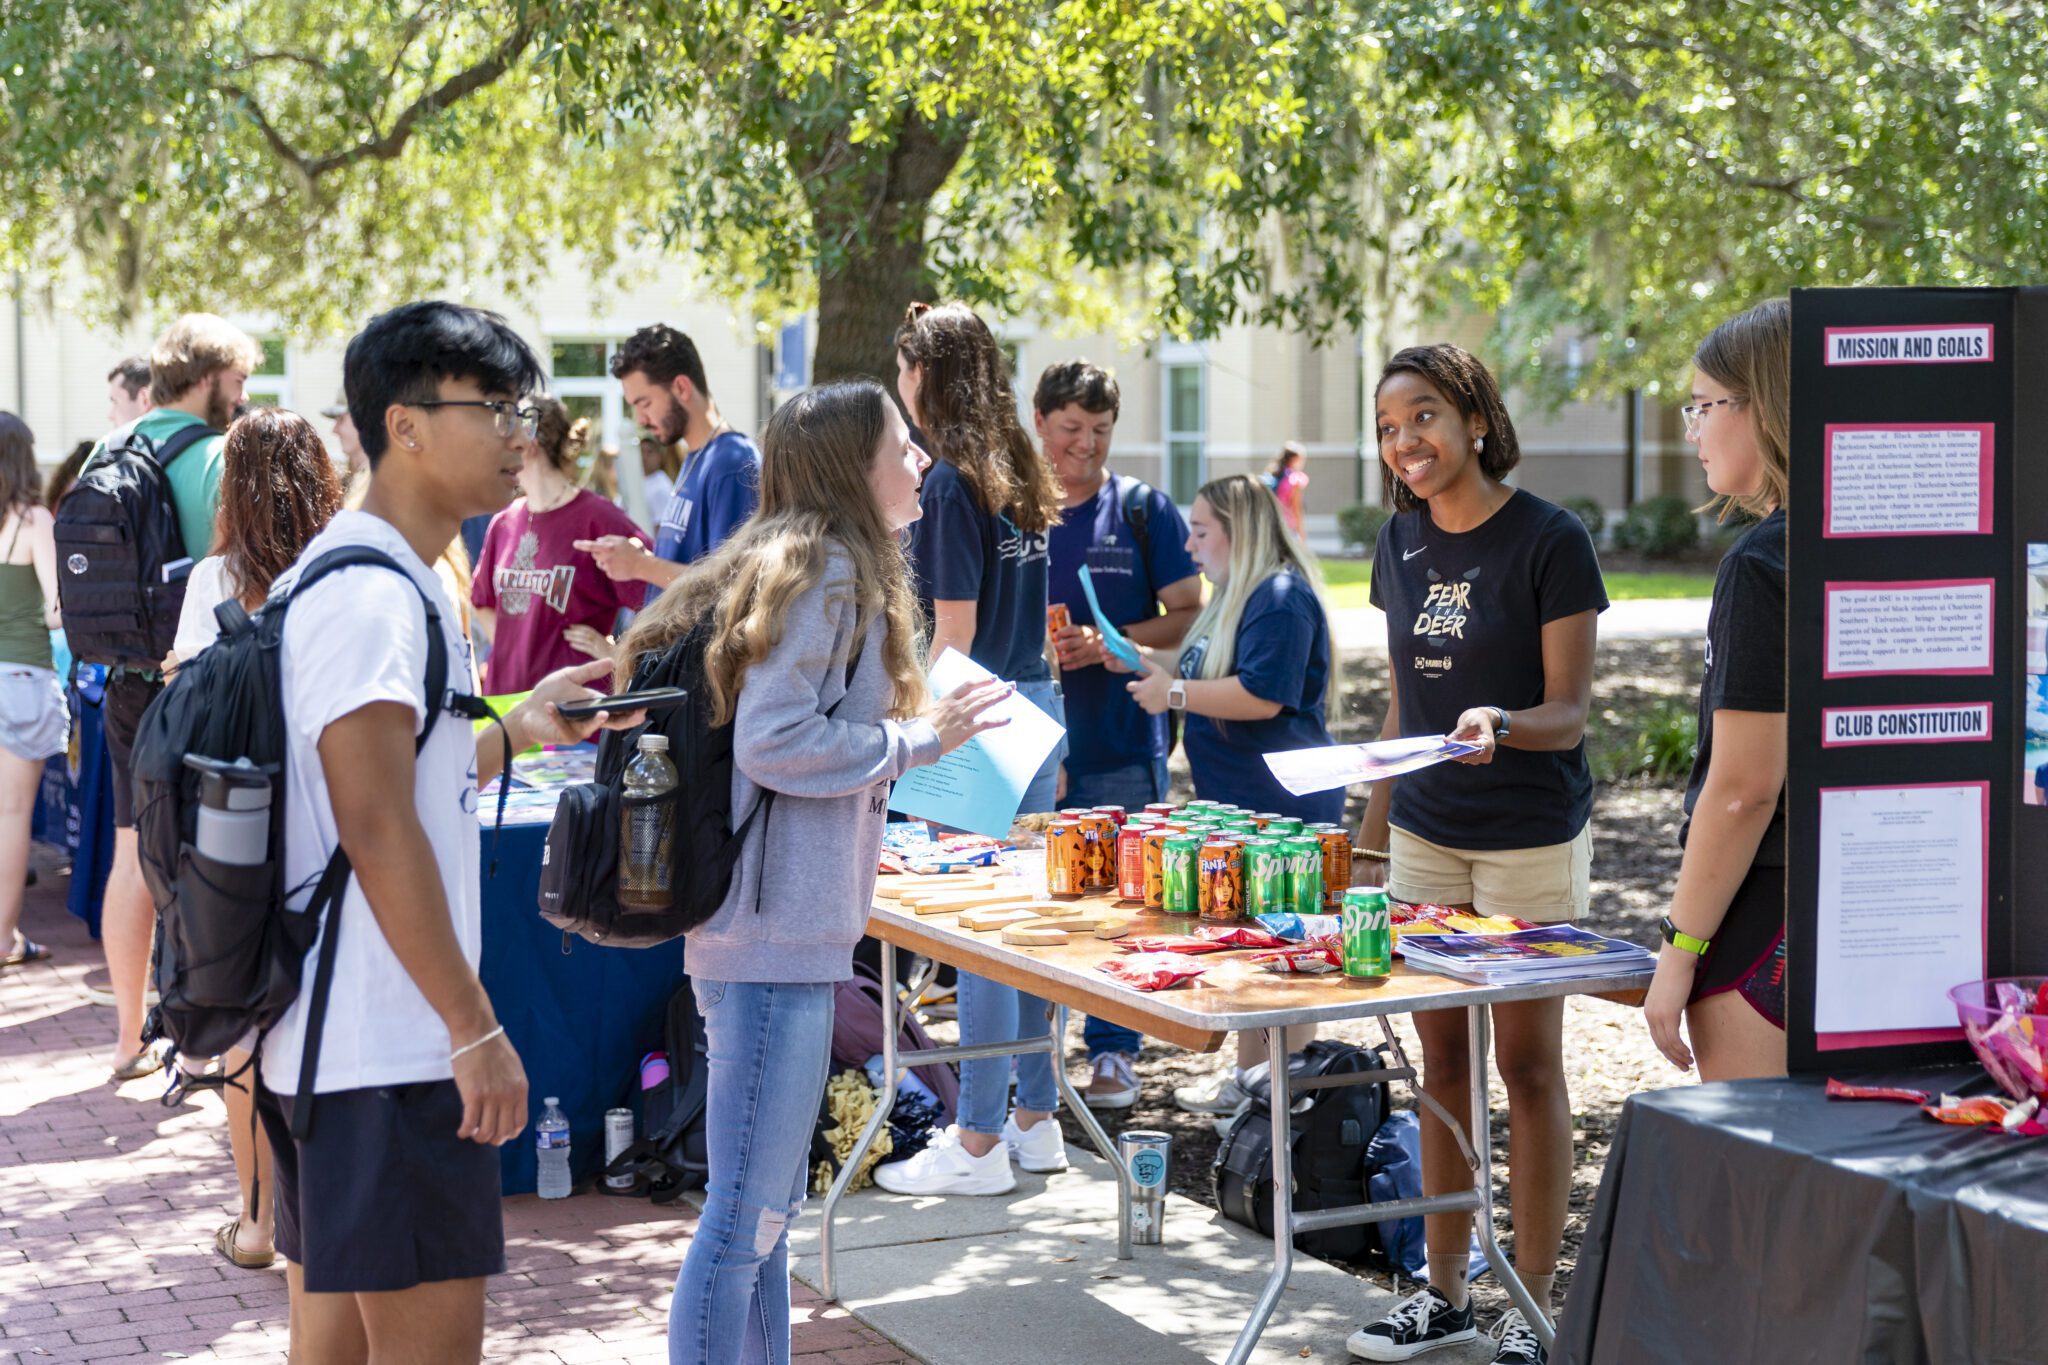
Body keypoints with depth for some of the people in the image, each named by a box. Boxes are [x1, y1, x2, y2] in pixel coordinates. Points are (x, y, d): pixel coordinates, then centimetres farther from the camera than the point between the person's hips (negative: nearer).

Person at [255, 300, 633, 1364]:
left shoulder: (397, 579, 16)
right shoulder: (371, 596, -16)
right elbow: (376, 829, -22)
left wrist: (516, 727, 18)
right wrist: (476, 1028, -21)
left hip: (326, 1036, 10)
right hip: (389, 1048, -10)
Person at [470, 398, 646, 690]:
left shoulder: (597, 518, -10)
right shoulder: (503, 523, 11)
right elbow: (484, 602, 28)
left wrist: (615, 653, -12)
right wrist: (504, 650, 14)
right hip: (504, 691, 6)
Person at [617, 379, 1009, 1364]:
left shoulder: (795, 562, 17)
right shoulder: (827, 570, -12)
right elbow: (772, 739, -20)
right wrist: (919, 739, -12)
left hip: (787, 927, 11)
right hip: (777, 929, -11)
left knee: (765, 1206, 18)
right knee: (745, 1215, -5)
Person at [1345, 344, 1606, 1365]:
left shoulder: (1549, 541, -11)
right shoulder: (1402, 541, 6)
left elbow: (1568, 714, -12)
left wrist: (1497, 726, -33)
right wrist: (1370, 827, 14)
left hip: (1530, 840, -5)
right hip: (1424, 835, 6)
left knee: (1527, 1062, 1)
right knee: (1441, 1060, 11)